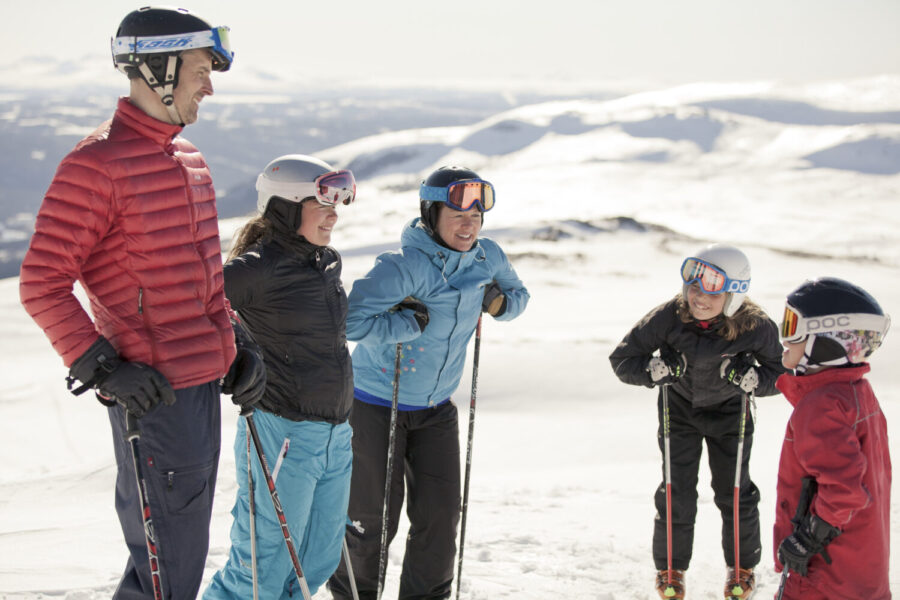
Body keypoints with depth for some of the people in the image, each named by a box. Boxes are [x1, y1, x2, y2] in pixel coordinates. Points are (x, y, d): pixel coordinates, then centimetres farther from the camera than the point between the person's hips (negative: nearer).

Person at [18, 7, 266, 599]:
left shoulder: (188, 157, 14)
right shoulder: (96, 164, -14)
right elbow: (43, 284, -15)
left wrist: (238, 343, 14)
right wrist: (101, 368, -20)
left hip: (204, 382, 9)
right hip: (153, 394, -9)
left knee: (184, 552, 19)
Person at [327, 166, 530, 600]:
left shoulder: (488, 258, -4)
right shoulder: (405, 267, -25)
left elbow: (519, 295, 16)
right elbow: (350, 320, -33)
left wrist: (499, 302, -5)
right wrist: (410, 324, -27)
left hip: (436, 409, 6)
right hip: (377, 405, -5)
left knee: (440, 513, 2)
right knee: (374, 516, 4)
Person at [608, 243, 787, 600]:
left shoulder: (755, 327, -28)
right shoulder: (668, 318, -28)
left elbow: (781, 373, -13)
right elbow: (621, 360, -19)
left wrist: (753, 378, -34)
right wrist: (652, 370, -38)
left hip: (729, 411, 0)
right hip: (679, 407, 0)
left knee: (734, 492, 5)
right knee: (677, 492, 0)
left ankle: (742, 567, 28)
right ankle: (670, 567, 22)